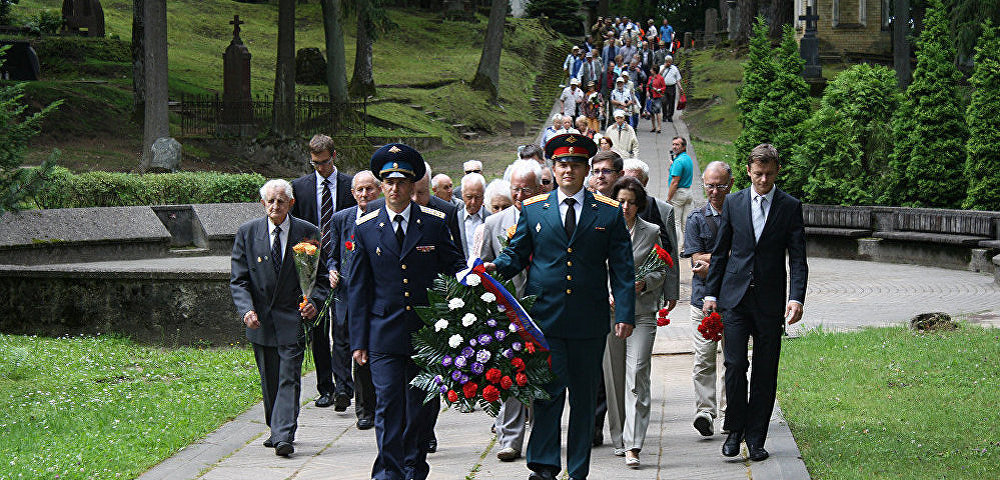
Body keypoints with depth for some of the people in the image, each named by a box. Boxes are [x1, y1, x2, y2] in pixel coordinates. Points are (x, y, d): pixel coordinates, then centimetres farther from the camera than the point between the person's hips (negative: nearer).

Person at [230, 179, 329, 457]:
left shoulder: (308, 233, 0)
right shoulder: (247, 233, 3)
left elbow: (321, 277, 6)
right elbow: (238, 279, 2)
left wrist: (313, 302, -13)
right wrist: (247, 309, -14)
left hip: (293, 318, -2)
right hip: (260, 319, 2)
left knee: (289, 378, -11)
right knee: (269, 380, 11)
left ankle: (284, 437, -16)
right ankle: (276, 430, 27)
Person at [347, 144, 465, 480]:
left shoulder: (434, 223, 4)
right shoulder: (366, 228, 5)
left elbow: (454, 270, 9)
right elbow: (358, 288, 6)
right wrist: (359, 340, 2)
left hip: (427, 330, 1)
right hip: (384, 333, -1)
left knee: (420, 405, 8)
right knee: (388, 403, -8)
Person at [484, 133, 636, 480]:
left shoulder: (609, 213, 6)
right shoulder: (533, 209, 9)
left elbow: (622, 267, 4)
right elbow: (517, 254, 13)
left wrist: (624, 313, -4)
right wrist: (495, 268, -8)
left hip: (589, 320, 1)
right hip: (544, 317, -1)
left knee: (584, 397, 6)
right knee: (549, 389, -9)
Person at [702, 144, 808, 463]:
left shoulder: (790, 207, 2)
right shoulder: (733, 203, 6)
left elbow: (797, 258, -1)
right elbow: (720, 252, 12)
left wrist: (796, 298, -14)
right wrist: (711, 293, 7)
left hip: (770, 301, -1)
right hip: (735, 297, 1)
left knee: (765, 373, 3)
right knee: (735, 365, -8)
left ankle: (756, 437, 11)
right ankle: (735, 429, 8)